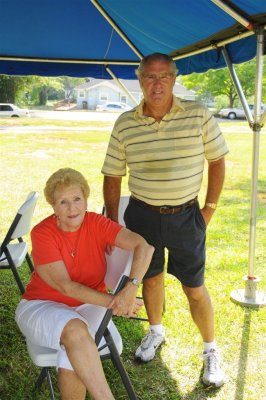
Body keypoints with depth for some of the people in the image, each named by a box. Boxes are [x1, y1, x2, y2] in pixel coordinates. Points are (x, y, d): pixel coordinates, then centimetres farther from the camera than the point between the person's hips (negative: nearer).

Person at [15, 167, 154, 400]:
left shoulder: (97, 224, -9)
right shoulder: (42, 233, -15)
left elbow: (143, 246, -21)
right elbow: (66, 286, -20)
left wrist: (130, 289, -37)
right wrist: (112, 301, -30)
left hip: (87, 305, 2)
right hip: (42, 307, -1)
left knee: (72, 358, -29)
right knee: (75, 329, -34)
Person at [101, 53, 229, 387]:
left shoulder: (198, 115, -8)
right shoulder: (124, 124, -4)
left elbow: (217, 160, 1)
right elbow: (112, 175, 2)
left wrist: (210, 208, -1)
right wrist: (112, 222, 2)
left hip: (186, 216, -1)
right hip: (142, 215, 2)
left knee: (195, 288, 6)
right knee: (151, 278, 19)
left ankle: (211, 351, 28)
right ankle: (156, 332, 45)